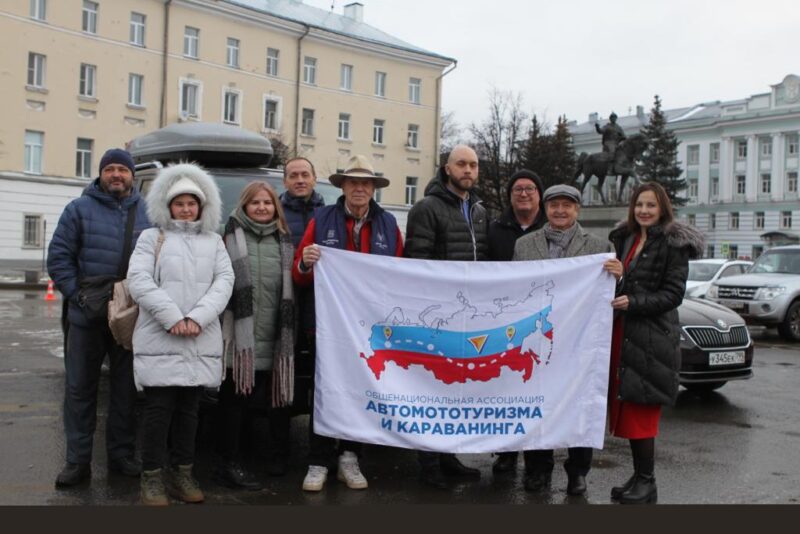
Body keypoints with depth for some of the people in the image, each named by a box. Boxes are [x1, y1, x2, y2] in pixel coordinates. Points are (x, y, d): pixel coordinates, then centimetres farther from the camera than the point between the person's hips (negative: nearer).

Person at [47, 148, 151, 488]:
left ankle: (122, 454, 21)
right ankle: (78, 461, 13)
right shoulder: (80, 209, 2)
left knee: (126, 389, 9)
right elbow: (58, 256, -1)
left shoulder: (148, 214, 8)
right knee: (79, 389, 4)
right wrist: (75, 294, -10)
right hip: (87, 316, -1)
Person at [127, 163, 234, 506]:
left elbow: (224, 281, 4)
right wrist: (173, 317, -14)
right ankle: (152, 478, 5)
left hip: (202, 341, 3)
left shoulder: (214, 241, 17)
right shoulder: (151, 238, 10)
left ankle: (182, 474, 16)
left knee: (189, 408, 8)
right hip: (159, 338, -2)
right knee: (159, 408, -3)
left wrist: (197, 317, -11)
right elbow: (138, 281, -3)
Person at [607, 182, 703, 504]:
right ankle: (638, 476, 19)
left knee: (641, 411, -5)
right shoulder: (624, 239, 16)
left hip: (652, 338, -6)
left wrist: (633, 302, -19)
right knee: (625, 409, 8)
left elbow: (673, 294, -9)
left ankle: (646, 483, 7)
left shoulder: (674, 244, -3)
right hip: (621, 334, 6)